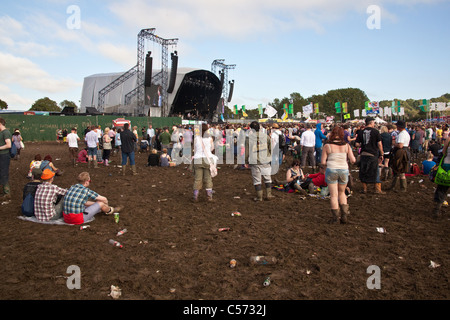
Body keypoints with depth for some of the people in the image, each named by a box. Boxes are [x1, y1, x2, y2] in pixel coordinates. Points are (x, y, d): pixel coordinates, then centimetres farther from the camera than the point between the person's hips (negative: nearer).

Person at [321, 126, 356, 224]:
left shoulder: (327, 146, -5)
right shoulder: (346, 145, 0)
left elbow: (323, 162, -6)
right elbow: (353, 160, -3)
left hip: (331, 170, -2)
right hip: (344, 170, 3)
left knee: (334, 195, 6)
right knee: (342, 193, 20)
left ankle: (335, 217, 8)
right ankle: (344, 215, 17)